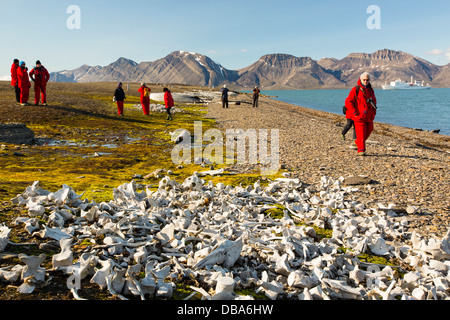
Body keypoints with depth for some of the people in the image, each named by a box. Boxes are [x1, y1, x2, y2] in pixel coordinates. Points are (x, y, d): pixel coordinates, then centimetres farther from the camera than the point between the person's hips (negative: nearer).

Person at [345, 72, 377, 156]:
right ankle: (361, 150, -5)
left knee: (368, 131, 11)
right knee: (361, 133, -10)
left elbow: (374, 101, 27)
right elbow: (348, 102, -7)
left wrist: (374, 112, 14)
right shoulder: (356, 90, -4)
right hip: (359, 117, -6)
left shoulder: (371, 90, 15)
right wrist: (354, 113, -13)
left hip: (369, 117, 6)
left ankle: (358, 142, 33)